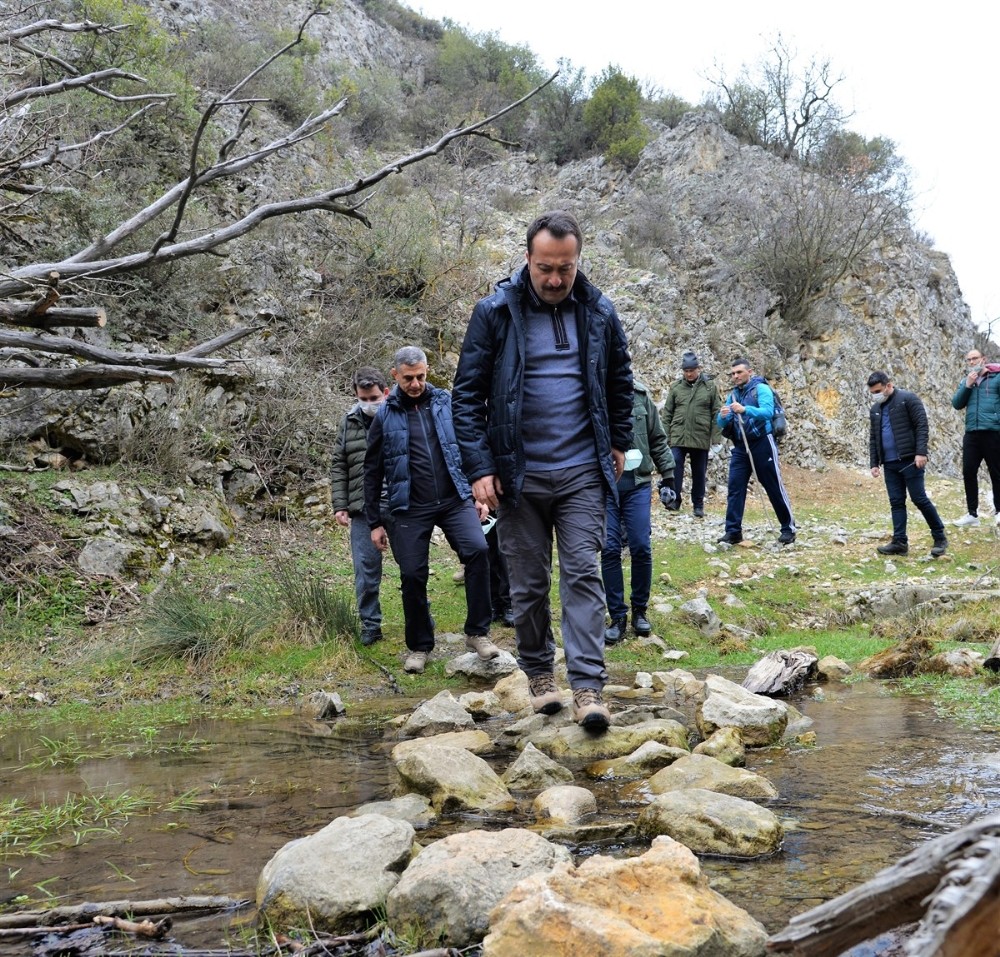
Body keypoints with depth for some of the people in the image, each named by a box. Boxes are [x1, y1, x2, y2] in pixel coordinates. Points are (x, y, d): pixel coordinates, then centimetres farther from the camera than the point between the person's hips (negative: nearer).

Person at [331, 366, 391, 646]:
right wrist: (339, 505, 6)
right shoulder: (350, 423, 8)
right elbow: (339, 467, 13)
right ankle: (370, 624, 16)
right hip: (363, 510, 3)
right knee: (366, 570, 4)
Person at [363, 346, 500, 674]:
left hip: (455, 499, 0)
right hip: (410, 509, 0)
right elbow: (372, 472, 8)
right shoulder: (385, 416, 4)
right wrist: (374, 523, 7)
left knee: (477, 550, -21)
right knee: (412, 575, 0)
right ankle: (419, 646, 20)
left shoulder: (446, 402, 6)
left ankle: (477, 633, -10)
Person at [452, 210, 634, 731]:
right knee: (528, 585, 8)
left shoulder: (599, 311, 3)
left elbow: (619, 382, 17)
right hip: (518, 476, -1)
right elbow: (468, 394, -4)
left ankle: (588, 688, -5)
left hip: (582, 473, 1)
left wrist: (618, 443, 15)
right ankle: (539, 676, 24)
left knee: (583, 576, -4)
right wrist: (479, 468, -10)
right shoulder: (495, 312, -5)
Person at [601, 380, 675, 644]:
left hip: (637, 485, 2)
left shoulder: (641, 394, 5)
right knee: (609, 550, 0)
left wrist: (668, 477, 9)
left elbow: (658, 440, 11)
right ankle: (617, 616, 10)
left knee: (641, 548, 0)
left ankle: (639, 610, 19)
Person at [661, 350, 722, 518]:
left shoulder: (710, 387, 1)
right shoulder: (676, 387, 4)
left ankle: (698, 505, 20)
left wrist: (716, 439, -5)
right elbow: (667, 414, 7)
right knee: (675, 469, -12)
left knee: (699, 473, 9)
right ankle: (674, 499, -4)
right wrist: (665, 438, 1)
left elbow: (716, 415, 0)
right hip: (678, 438, 0)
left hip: (701, 439, 0)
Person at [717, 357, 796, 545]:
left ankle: (788, 528, 11)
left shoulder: (761, 389, -8)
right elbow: (721, 423, 6)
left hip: (762, 444, -6)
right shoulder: (733, 395, 11)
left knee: (774, 487, 1)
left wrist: (745, 410, -39)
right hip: (740, 447, 6)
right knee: (735, 488, -1)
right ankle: (733, 531, 2)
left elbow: (767, 412, -25)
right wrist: (723, 416, -18)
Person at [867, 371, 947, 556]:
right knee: (896, 502, 5)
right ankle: (900, 542, 6)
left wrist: (921, 453, -19)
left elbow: (922, 426, -11)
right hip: (890, 463, 6)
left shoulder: (908, 399, -5)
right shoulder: (875, 409, 15)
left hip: (910, 460, -6)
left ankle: (940, 537, 8)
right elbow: (873, 438, 19)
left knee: (920, 499, -5)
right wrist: (874, 463, 11)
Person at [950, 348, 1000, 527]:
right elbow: (957, 404, 6)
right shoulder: (965, 381, 15)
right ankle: (972, 513, 11)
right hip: (971, 434, 5)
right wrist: (967, 385, -6)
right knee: (969, 472, 3)